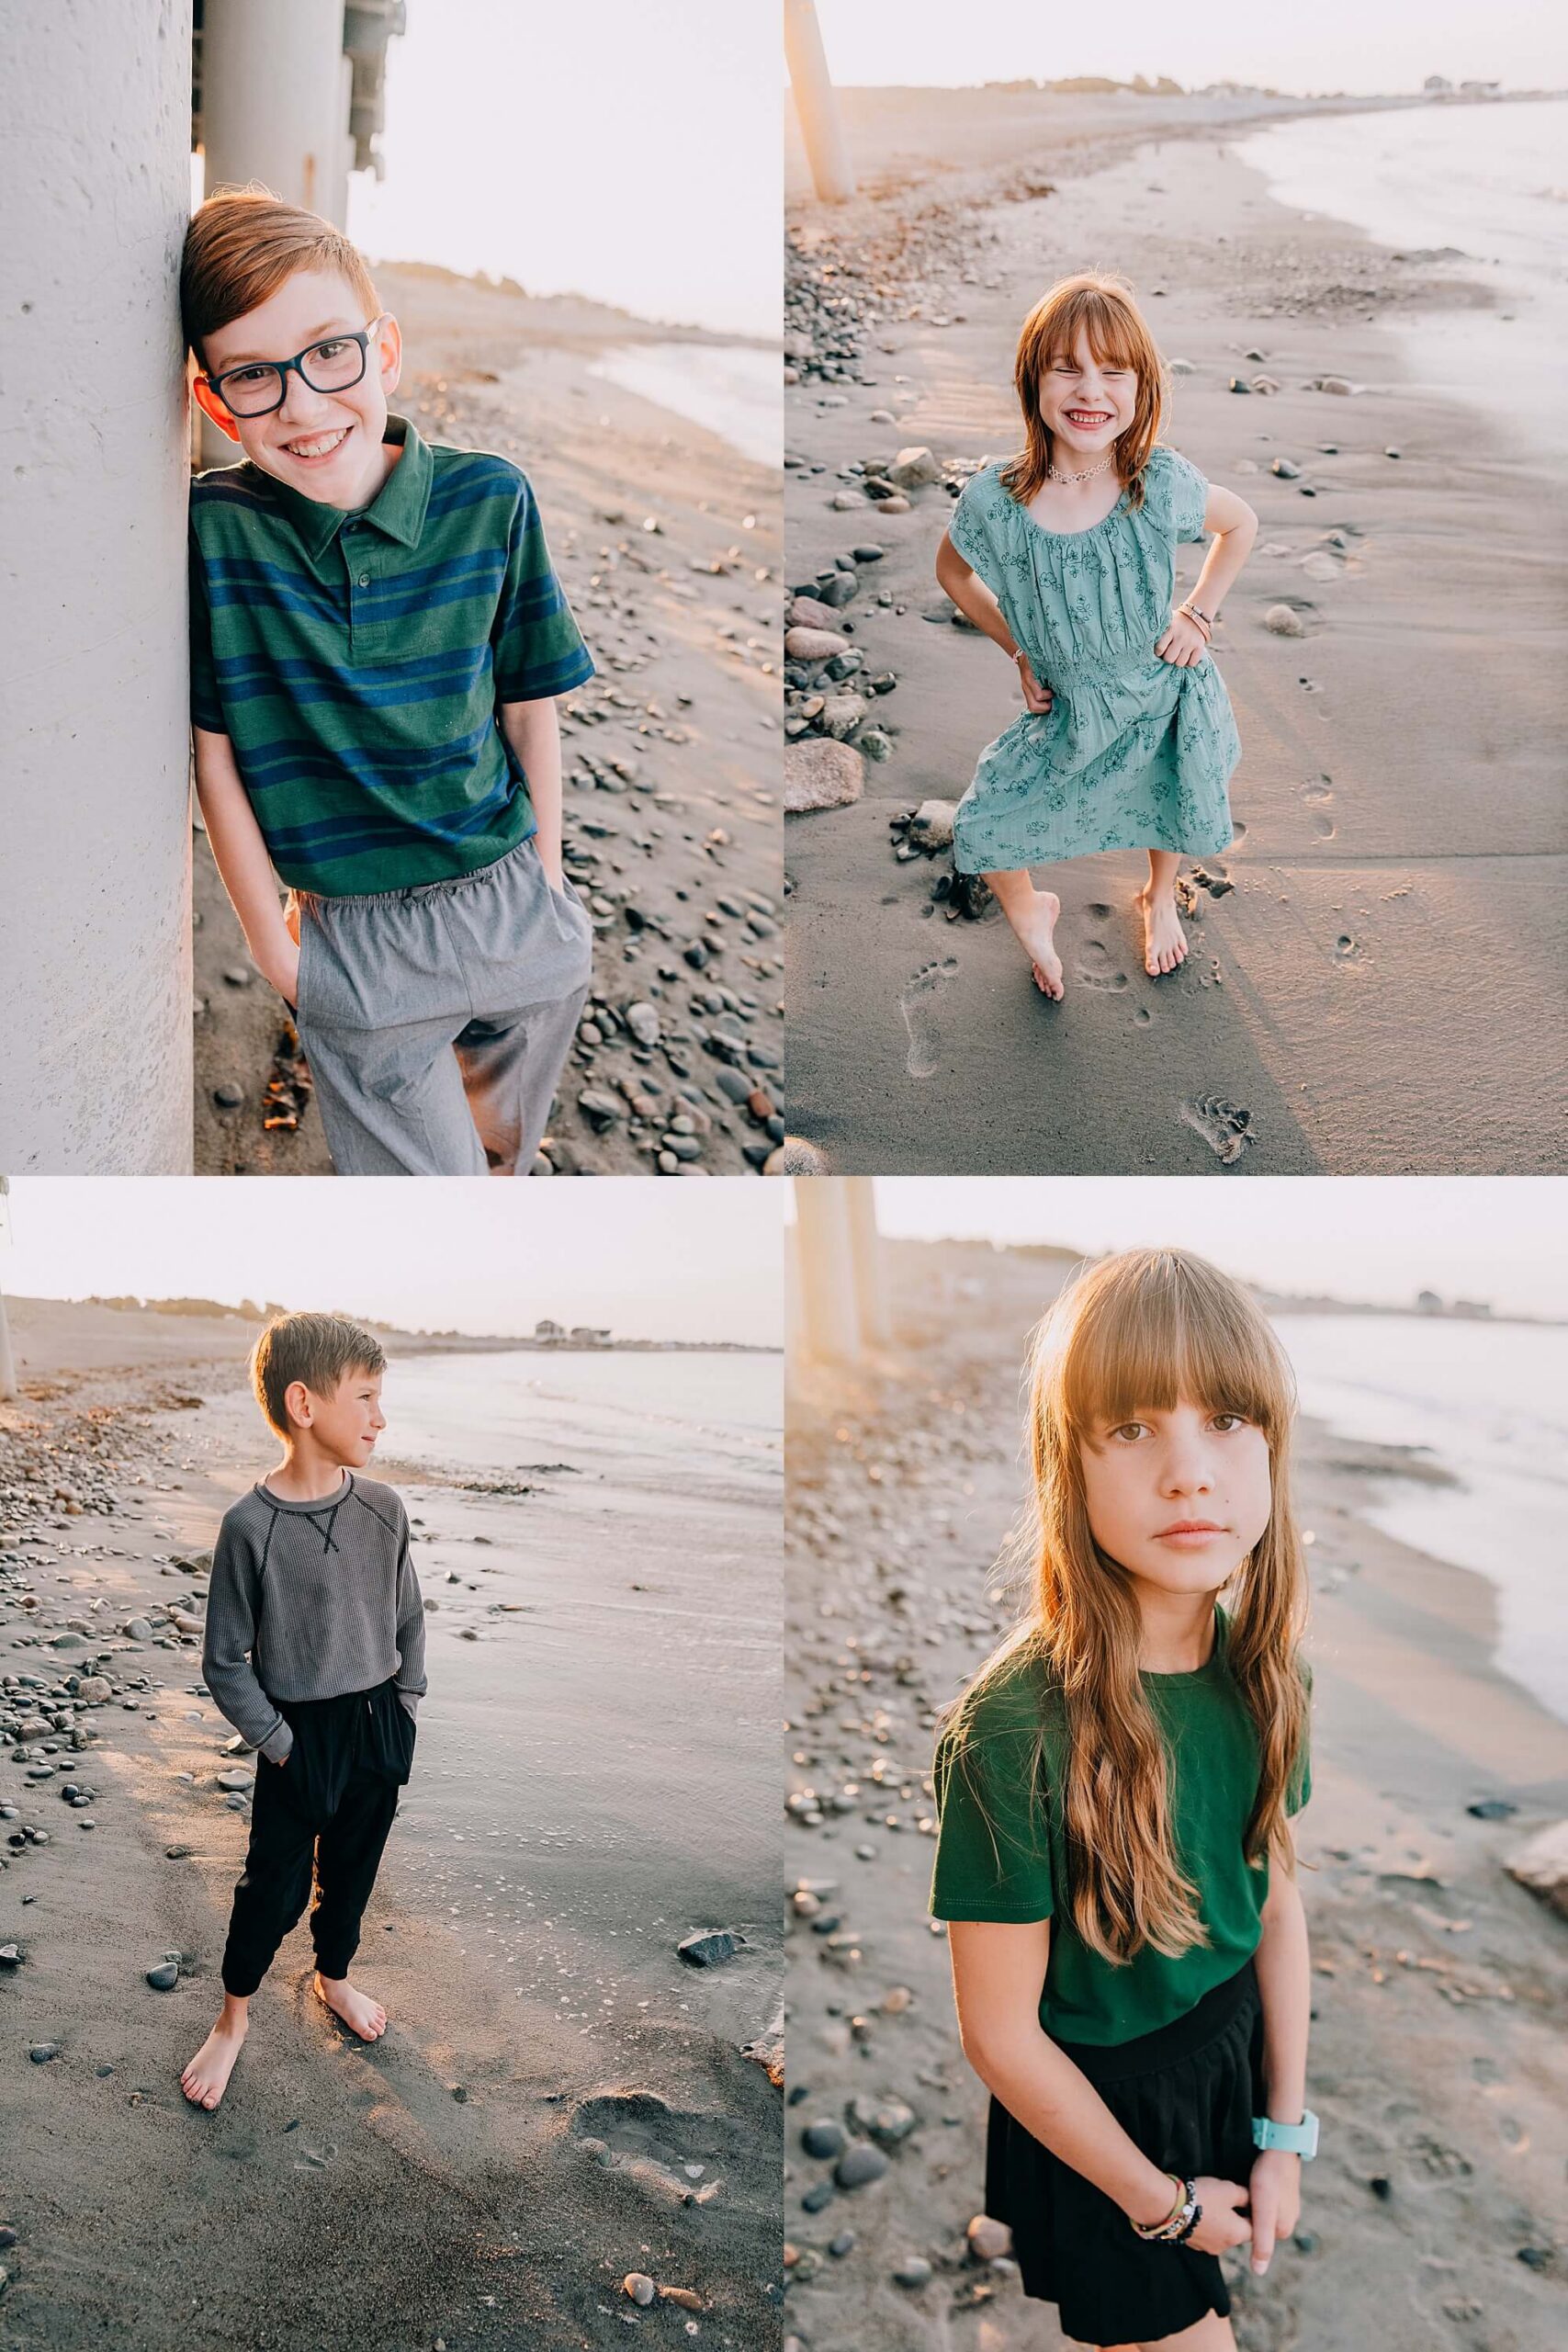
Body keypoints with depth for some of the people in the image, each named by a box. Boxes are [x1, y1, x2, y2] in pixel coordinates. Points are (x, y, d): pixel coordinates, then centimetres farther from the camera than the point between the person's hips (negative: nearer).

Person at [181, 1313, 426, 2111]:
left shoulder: (383, 1510, -6)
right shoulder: (249, 1525, -19)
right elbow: (226, 1661, -11)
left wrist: (402, 1708, 5)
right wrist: (279, 1743, -10)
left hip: (377, 1725, 4)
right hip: (300, 1736, -4)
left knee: (352, 1867, 20)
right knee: (276, 1884, 7)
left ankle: (333, 1976, 46)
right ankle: (234, 2014, 32)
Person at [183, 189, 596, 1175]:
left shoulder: (491, 501, -7)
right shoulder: (212, 531, -11)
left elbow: (531, 711, 1)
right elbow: (216, 756, -5)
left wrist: (547, 886, 4)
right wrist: (276, 947, -2)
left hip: (518, 911, 2)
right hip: (359, 943, -2)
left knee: (511, 1147, 21)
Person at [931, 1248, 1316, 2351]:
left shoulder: (1262, 1673, -12)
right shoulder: (1014, 1730, -31)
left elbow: (1278, 1900, 1)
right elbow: (1001, 2032, -22)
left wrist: (1286, 2133, 2)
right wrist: (1161, 2201, -10)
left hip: (1238, 2061, 5)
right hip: (1096, 2112, -5)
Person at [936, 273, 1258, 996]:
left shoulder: (1162, 483, -24)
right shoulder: (992, 501, -24)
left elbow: (1241, 524, -2)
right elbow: (952, 570, 0)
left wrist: (1199, 613, -8)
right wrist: (1018, 649, -4)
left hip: (1167, 699, 0)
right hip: (1067, 713, 0)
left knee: (1175, 820, 23)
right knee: (982, 832, 0)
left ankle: (1160, 898, 61)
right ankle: (1031, 913, 36)